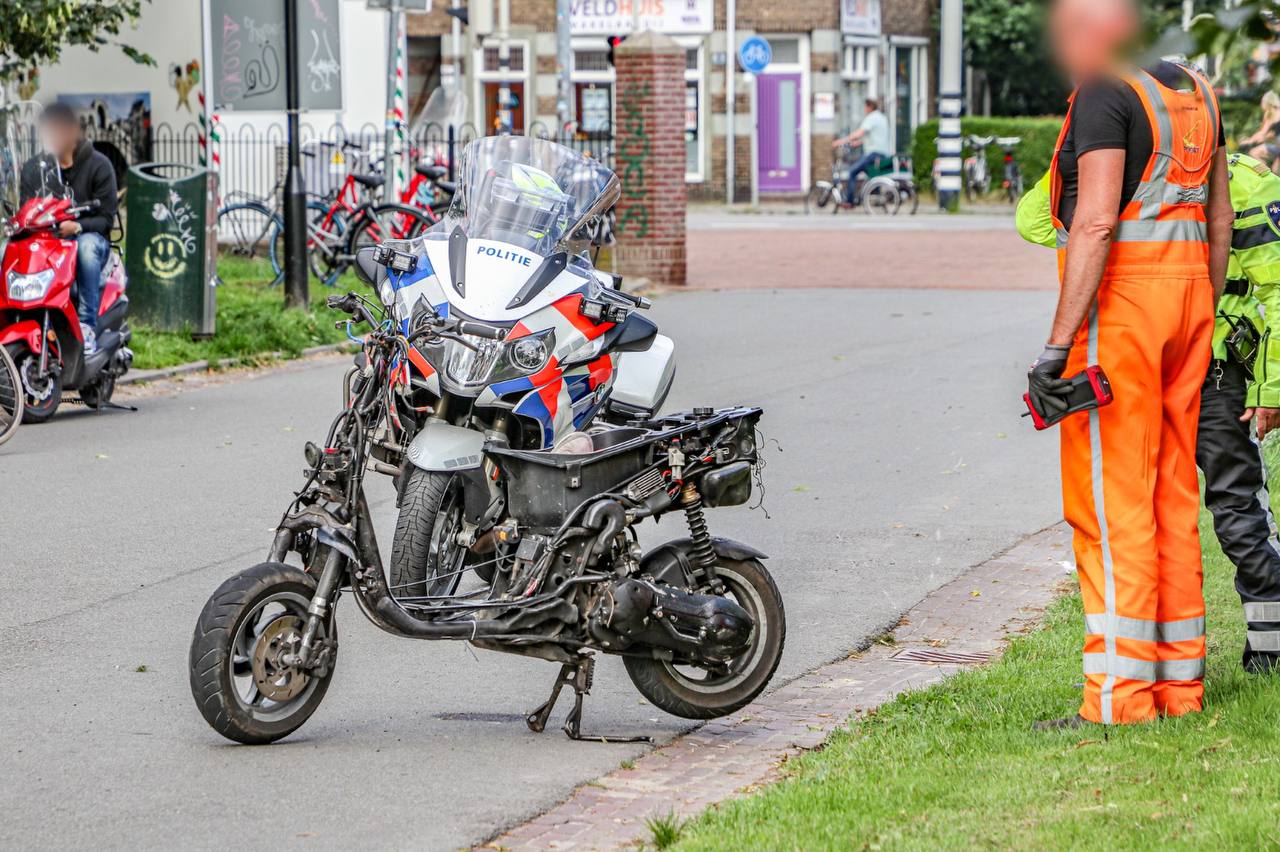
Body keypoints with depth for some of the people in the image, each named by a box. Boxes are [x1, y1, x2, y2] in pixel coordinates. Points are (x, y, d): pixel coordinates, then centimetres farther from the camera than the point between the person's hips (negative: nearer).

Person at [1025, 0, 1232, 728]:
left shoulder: (1105, 94, -12)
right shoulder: (1195, 89, 14)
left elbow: (1097, 221, -21)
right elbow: (1221, 217, 19)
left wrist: (1057, 345, -21)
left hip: (1118, 297, -8)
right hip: (1187, 286, 8)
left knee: (1111, 504, -6)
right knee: (1173, 495, 12)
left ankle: (1120, 701, -8)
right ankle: (1181, 685, 15)